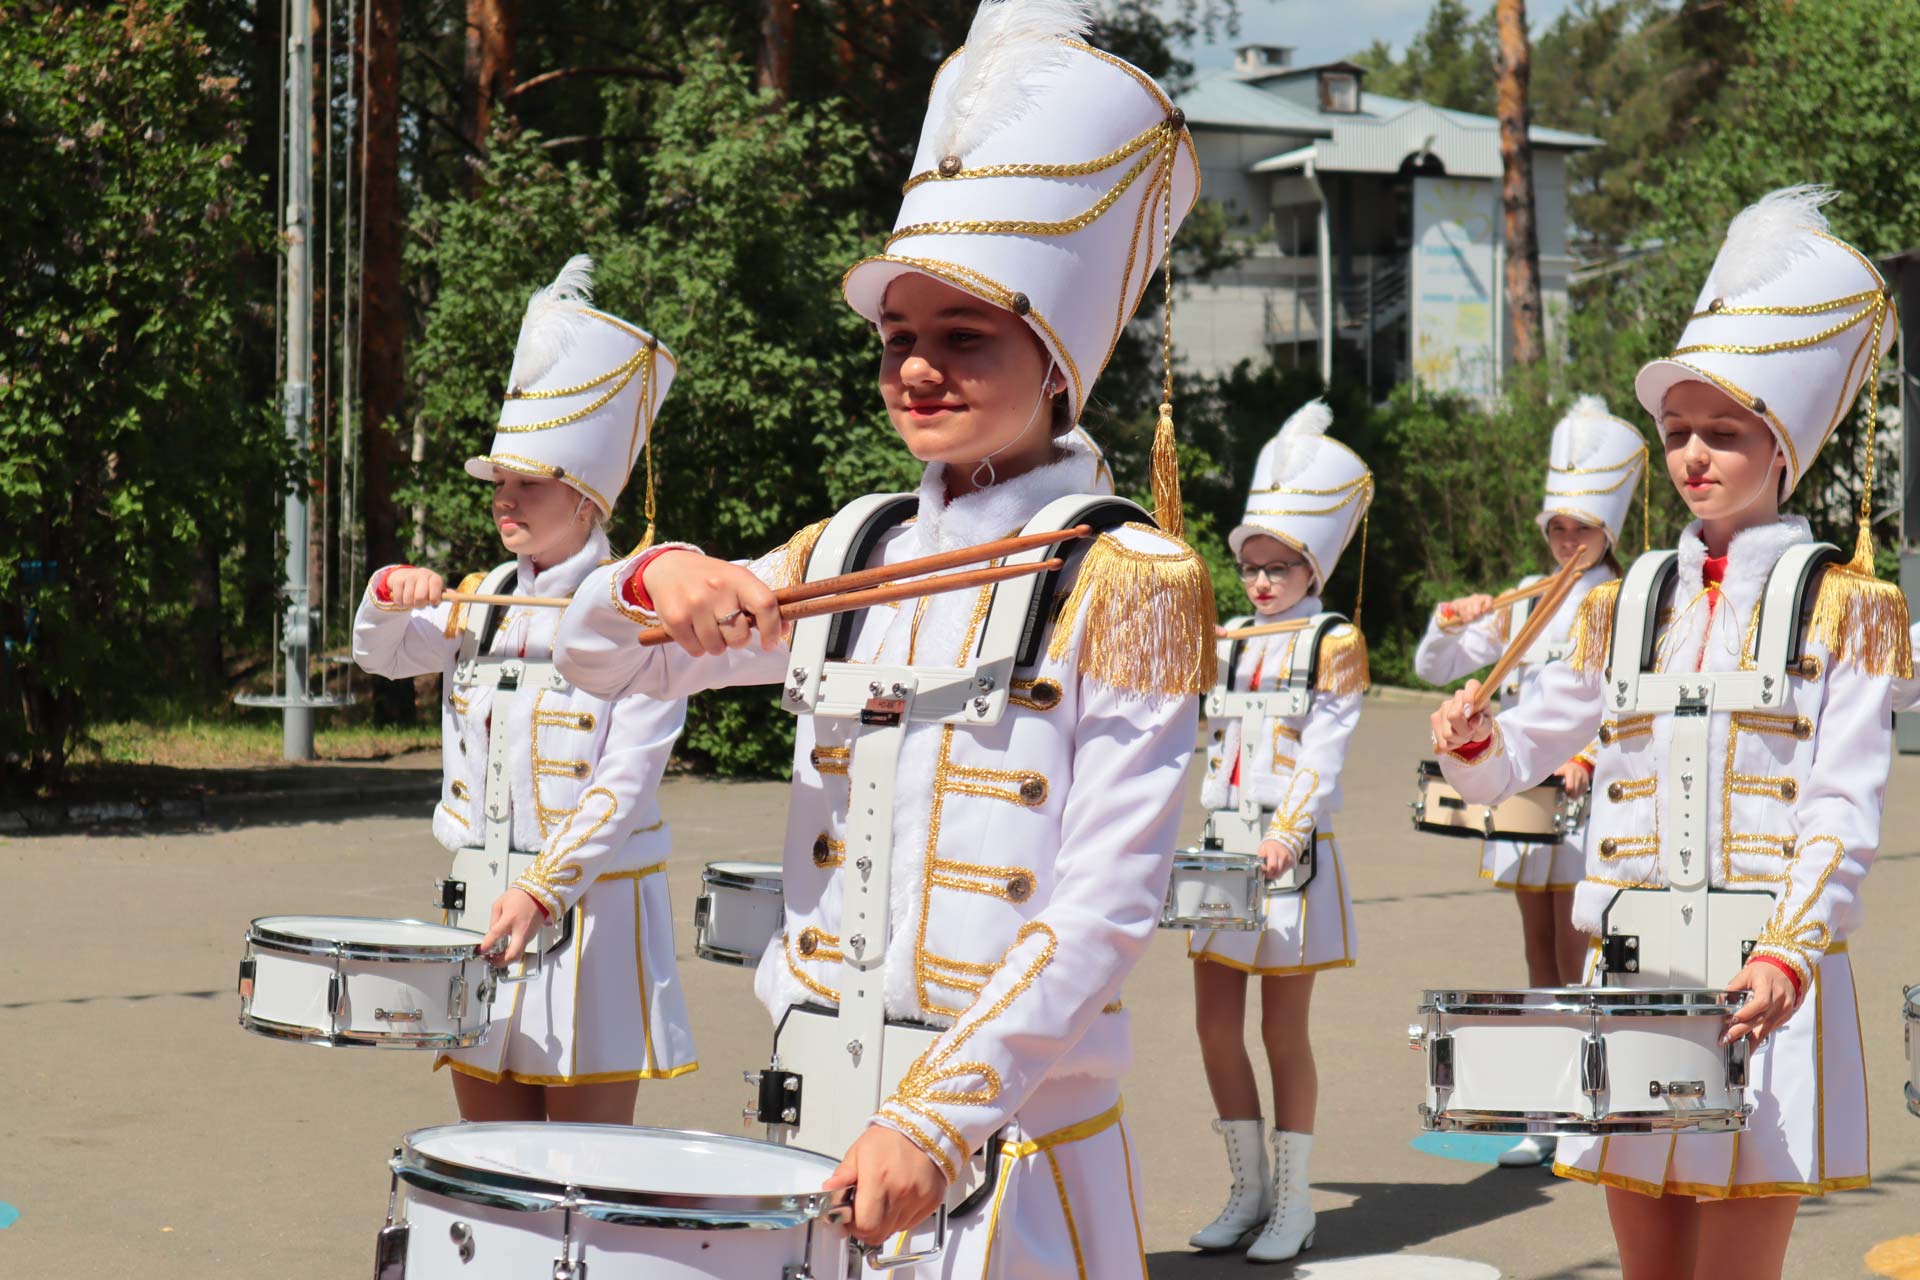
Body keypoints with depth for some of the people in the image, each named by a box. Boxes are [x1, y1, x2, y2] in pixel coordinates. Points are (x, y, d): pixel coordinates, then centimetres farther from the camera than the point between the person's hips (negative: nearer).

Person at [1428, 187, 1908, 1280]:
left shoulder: (1842, 608, 1)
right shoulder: (1629, 608, 13)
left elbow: (1845, 814, -8)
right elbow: (1514, 758, 15)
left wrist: (1790, 955, -24)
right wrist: (1475, 745, -9)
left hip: (1765, 986, -4)